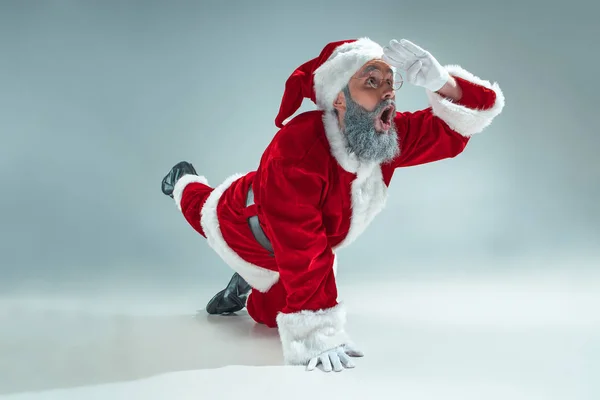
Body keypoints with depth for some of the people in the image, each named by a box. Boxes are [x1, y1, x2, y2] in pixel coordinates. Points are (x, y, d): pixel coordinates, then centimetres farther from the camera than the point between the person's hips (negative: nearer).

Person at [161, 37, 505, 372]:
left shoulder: (392, 133, -28)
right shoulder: (296, 152, -47)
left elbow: (465, 118, -23)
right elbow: (302, 254, -47)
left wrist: (438, 79, -44)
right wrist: (315, 334, -46)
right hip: (244, 229, -4)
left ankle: (247, 292, 44)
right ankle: (184, 184, 62)